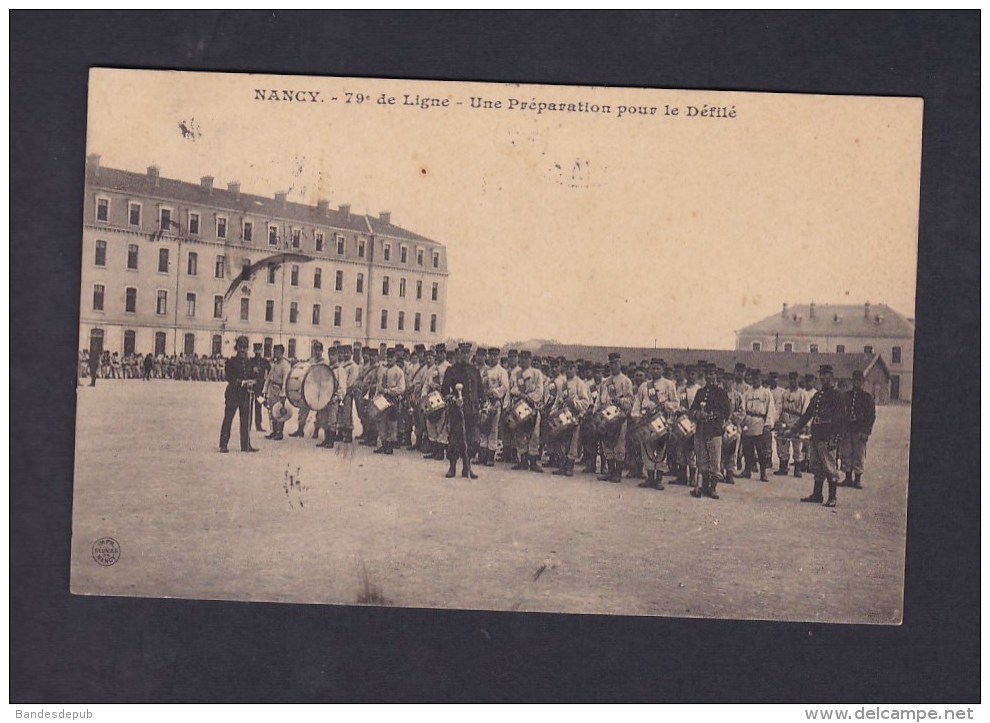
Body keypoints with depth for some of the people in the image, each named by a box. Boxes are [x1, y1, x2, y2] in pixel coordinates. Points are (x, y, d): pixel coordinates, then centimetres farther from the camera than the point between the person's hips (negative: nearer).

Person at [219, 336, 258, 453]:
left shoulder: (249, 363, 13)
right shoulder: (231, 361, -2)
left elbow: (252, 377, 16)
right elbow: (229, 377, -9)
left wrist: (251, 382, -7)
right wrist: (242, 382, -18)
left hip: (245, 395, 5)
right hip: (233, 394, -5)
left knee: (245, 420, 6)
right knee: (228, 419, -3)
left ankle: (245, 445, 11)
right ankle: (223, 445, 1)